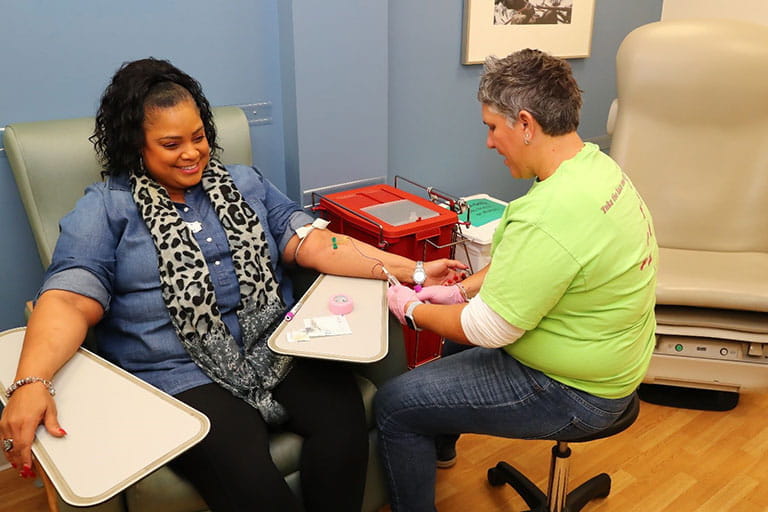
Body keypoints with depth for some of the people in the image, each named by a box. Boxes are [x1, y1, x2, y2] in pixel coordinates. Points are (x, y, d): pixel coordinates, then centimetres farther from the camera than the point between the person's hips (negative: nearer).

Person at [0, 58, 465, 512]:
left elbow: (311, 242, 6)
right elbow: (70, 301, -6)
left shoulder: (245, 184, 16)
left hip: (277, 351, 4)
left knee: (343, 414, -24)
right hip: (180, 375, -3)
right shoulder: (106, 209, 6)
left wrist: (410, 270, -6)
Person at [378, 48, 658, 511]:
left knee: (394, 405, -6)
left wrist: (412, 310, -9)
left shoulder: (548, 217, -34)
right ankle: (440, 442, 48)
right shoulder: (598, 166, -2)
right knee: (451, 319, 28)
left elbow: (488, 329, -25)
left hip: (573, 395, -10)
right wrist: (459, 291, 4)